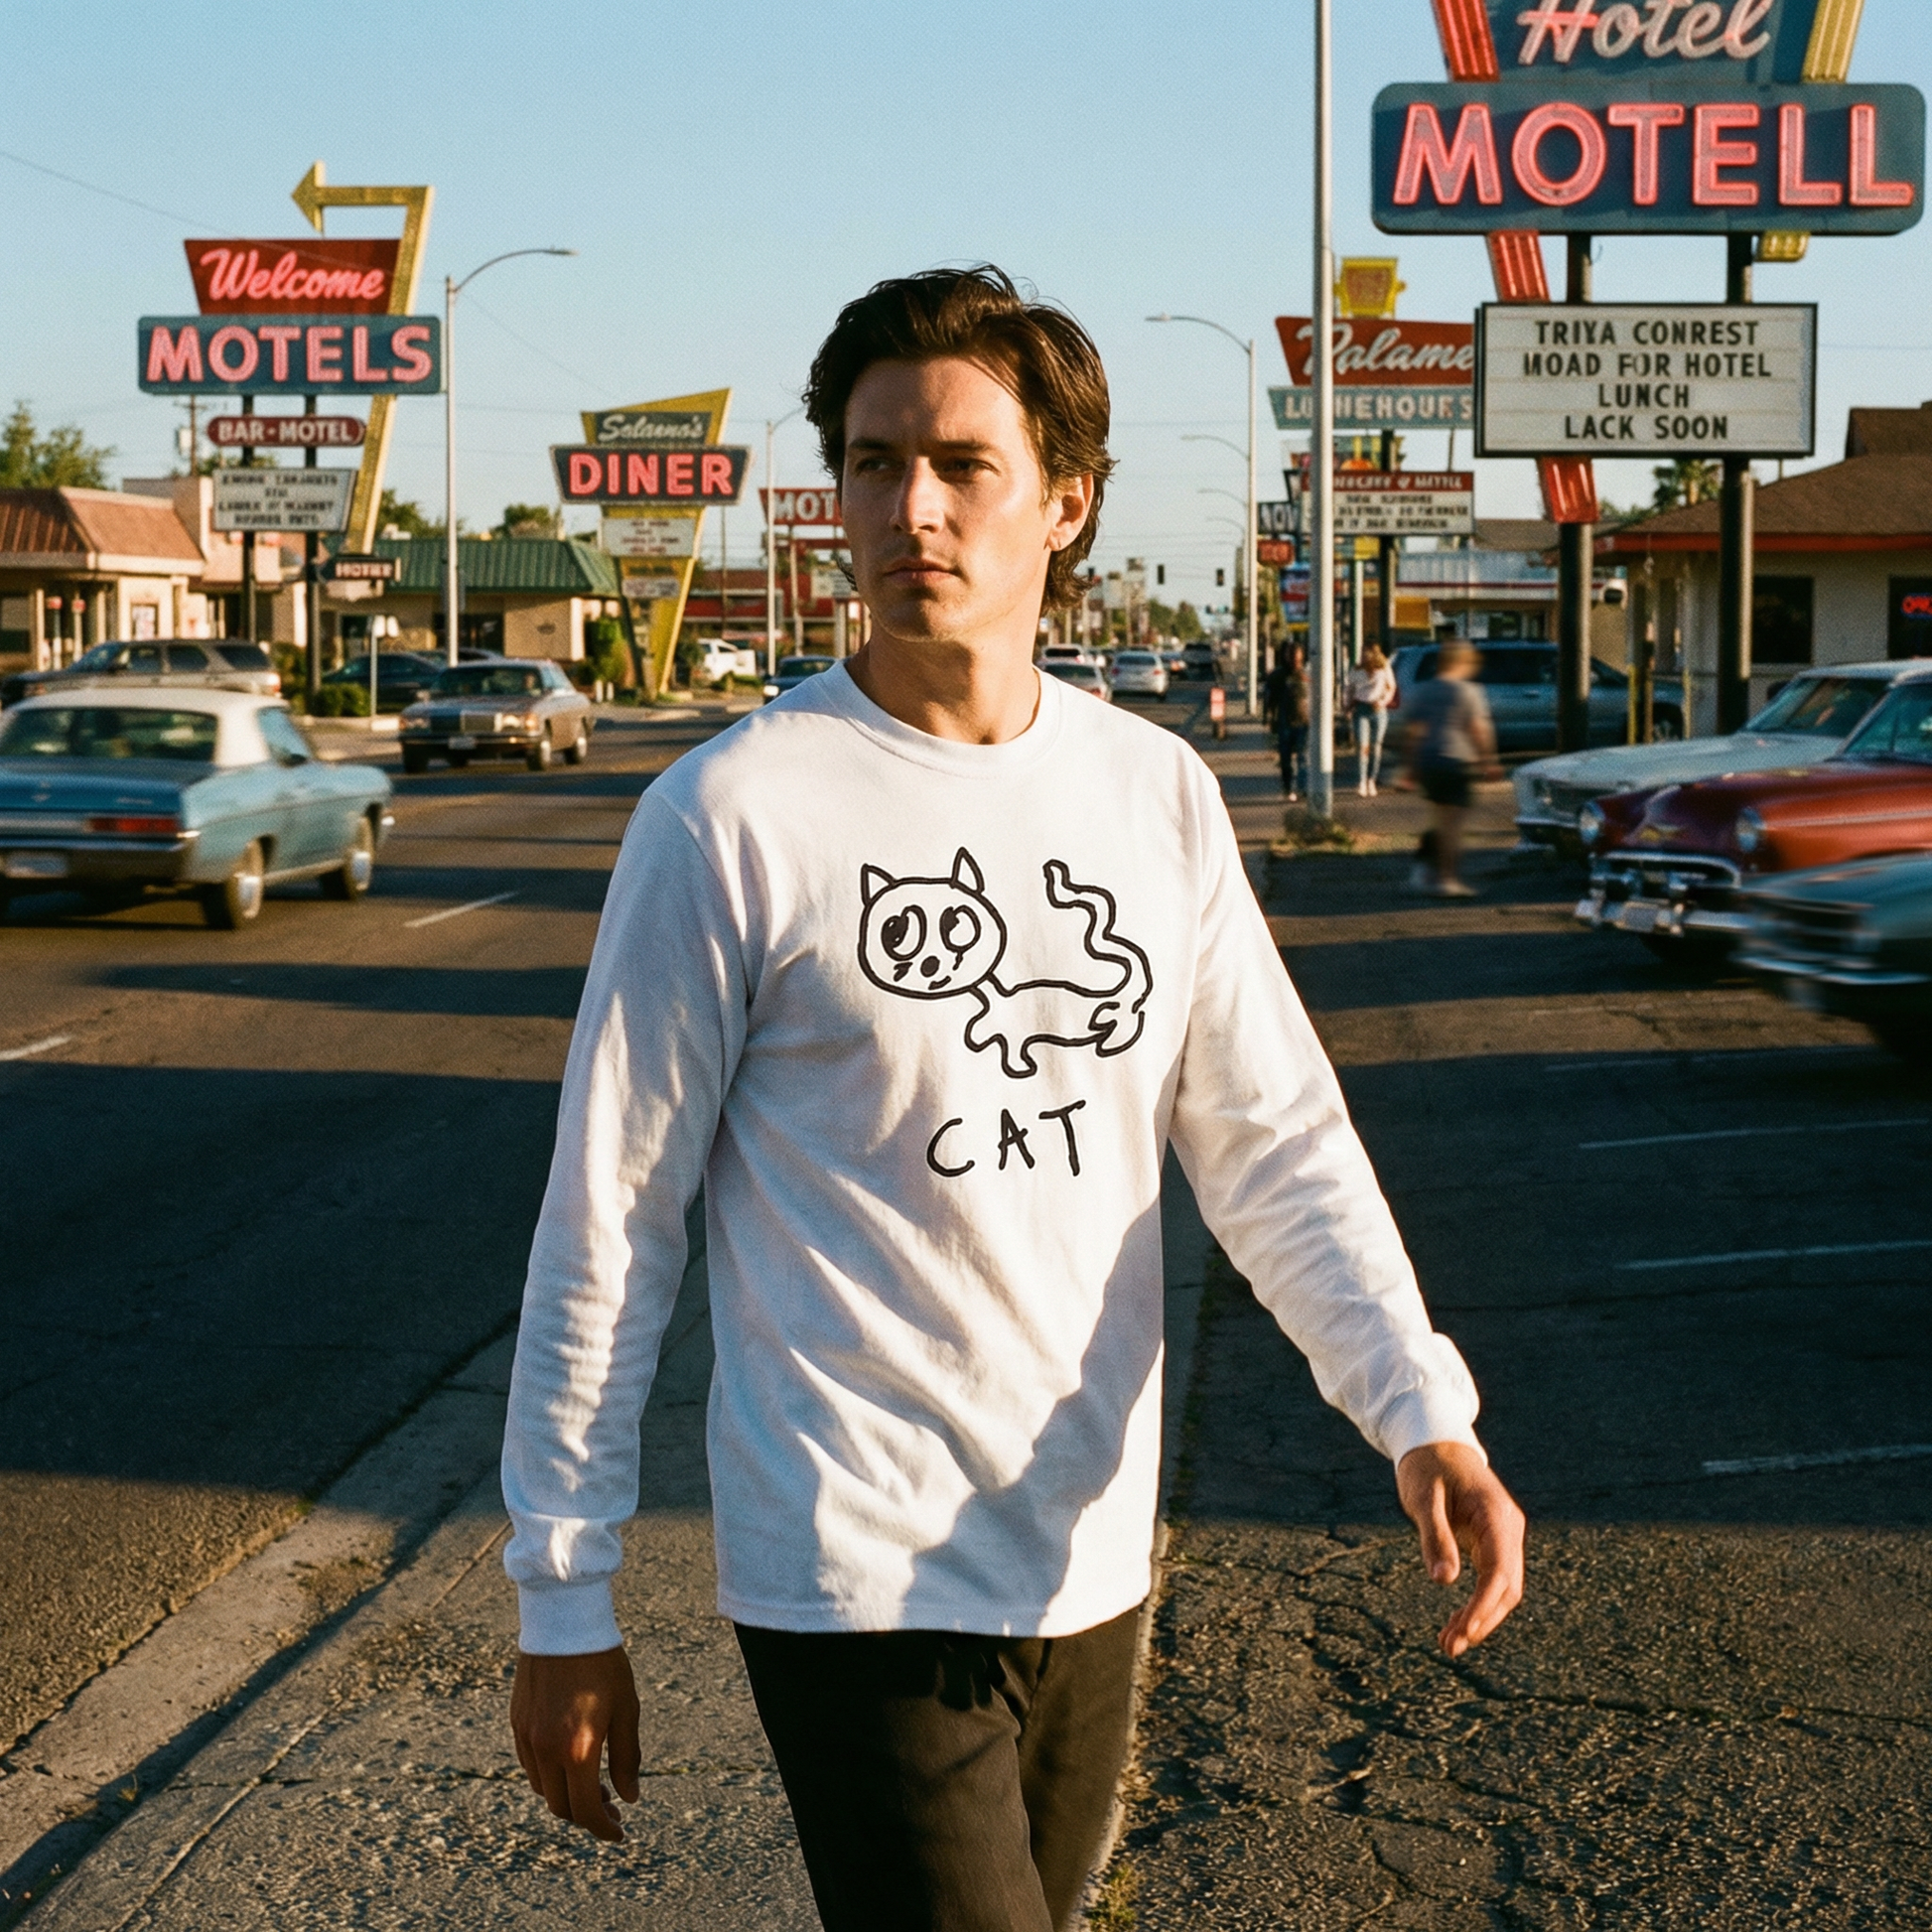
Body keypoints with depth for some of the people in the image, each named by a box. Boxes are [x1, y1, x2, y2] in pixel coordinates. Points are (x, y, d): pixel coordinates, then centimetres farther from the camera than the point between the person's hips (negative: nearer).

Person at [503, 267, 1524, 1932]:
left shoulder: (1159, 796, 2)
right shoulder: (730, 816, -12)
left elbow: (1274, 1137, 2)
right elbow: (608, 1224, -8)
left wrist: (1422, 1408, -14)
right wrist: (565, 1602, -7)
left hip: (1092, 1562, 6)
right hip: (857, 1584, -5)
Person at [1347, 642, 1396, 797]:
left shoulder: (1384, 670, 0)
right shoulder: (1356, 671, 2)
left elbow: (1391, 688, 9)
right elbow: (1351, 689, 14)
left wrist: (1383, 702, -7)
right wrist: (1350, 706, 0)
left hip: (1378, 710, 1)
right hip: (1361, 710, -1)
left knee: (1375, 747, 6)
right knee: (1362, 745, -13)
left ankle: (1371, 781, 18)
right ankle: (1361, 782, -16)